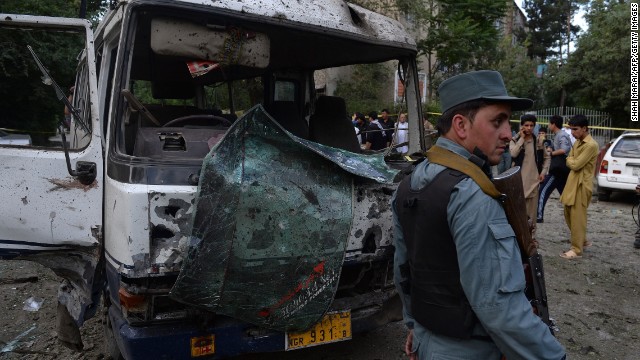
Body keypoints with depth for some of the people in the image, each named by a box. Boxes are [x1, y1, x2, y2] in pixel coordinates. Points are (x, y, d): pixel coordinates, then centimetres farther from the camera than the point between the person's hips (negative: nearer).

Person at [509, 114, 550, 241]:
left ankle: (531, 235, 17)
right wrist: (522, 138, -14)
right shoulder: (515, 140, -1)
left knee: (532, 209, 6)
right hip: (518, 180, -2)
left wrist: (543, 172, 6)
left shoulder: (538, 141, 6)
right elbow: (513, 153, -21)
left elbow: (547, 157, 18)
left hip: (533, 180, 2)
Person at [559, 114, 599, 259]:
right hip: (572, 182, 9)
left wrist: (571, 159, -1)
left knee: (577, 217, -3)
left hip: (581, 185, -9)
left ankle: (577, 250, 6)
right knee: (568, 214, 17)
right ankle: (582, 240, 33)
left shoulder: (591, 145, -18)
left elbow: (575, 165, -19)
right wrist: (572, 160, -6)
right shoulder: (577, 142, 12)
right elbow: (569, 162, 14)